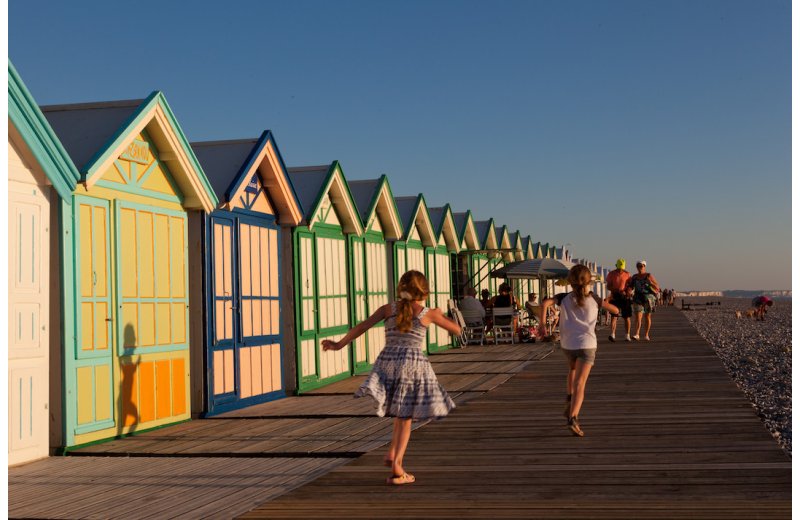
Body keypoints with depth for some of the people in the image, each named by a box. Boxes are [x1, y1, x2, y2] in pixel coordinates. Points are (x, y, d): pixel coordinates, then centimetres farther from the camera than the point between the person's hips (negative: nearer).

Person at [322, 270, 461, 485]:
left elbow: (362, 326, 2)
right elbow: (456, 330, 15)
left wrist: (340, 344, 10)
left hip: (387, 363, 3)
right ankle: (396, 466, -2)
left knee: (401, 413, 23)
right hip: (413, 364, -3)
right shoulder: (428, 314, 3)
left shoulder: (389, 309, 7)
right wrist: (443, 316, 33)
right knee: (405, 418, 5)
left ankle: (392, 453, 11)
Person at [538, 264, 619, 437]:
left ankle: (570, 403, 26)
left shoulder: (565, 298, 4)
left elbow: (545, 303, -13)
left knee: (573, 370, 34)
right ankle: (573, 418, -26)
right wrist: (607, 303, 29)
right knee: (580, 383, -9)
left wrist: (542, 324, -7)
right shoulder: (593, 298, 4)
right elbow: (615, 310, 9)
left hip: (567, 345, 2)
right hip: (586, 345, -2)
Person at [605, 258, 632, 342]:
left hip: (625, 296, 1)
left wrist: (625, 291, -15)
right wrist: (615, 290, -16)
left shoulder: (627, 274, 4)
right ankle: (613, 334, -19)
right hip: (615, 296, -1)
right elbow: (608, 286, 2)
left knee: (627, 317, 3)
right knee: (614, 316, -11)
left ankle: (627, 335, 11)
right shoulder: (611, 274, 2)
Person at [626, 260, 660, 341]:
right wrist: (629, 283, -6)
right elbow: (630, 288, 13)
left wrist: (650, 282, -16)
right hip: (638, 298, 2)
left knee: (648, 317, 3)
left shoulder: (649, 276, -1)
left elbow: (657, 287, 0)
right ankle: (636, 335, -17)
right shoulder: (634, 277, 8)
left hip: (648, 297, -2)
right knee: (638, 317, -9)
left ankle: (646, 335, 12)